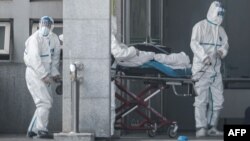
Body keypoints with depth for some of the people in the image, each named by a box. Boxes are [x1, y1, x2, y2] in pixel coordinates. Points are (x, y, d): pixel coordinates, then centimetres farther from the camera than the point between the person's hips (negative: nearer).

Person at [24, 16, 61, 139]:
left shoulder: (54, 38, 6)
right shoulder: (35, 39, -17)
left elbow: (55, 57, 13)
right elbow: (34, 59, -23)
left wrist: (54, 73, 2)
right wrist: (44, 75, -26)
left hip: (45, 75, 8)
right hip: (34, 73, -8)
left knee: (45, 103, 11)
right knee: (45, 102, -14)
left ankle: (32, 130, 18)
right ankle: (42, 130, -11)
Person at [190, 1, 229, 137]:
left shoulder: (220, 30, 19)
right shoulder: (200, 26, -3)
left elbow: (225, 44, 12)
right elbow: (194, 43, -14)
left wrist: (222, 51, -13)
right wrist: (204, 56, -29)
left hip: (215, 69, 7)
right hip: (201, 68, -7)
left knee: (217, 99, 7)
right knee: (201, 99, -9)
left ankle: (211, 127, 16)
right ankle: (201, 128, -9)